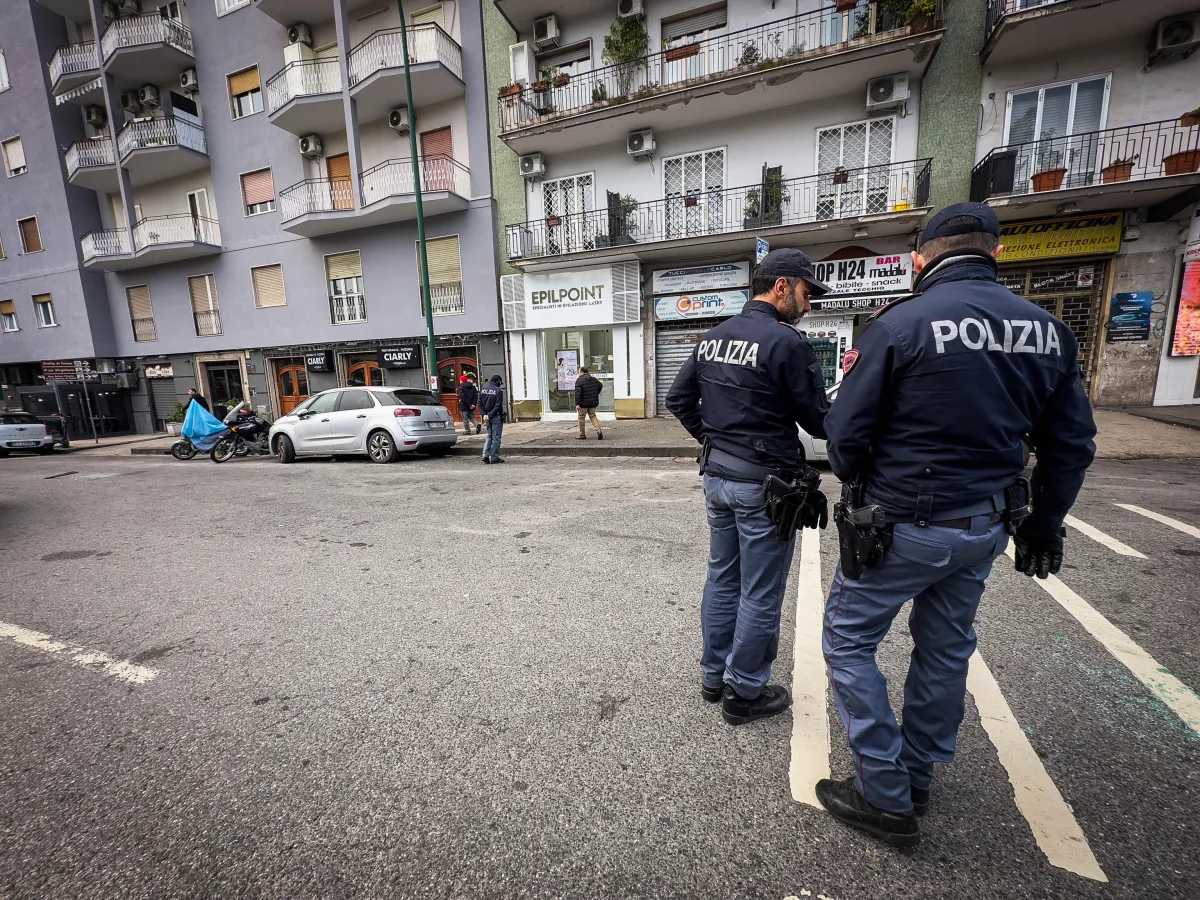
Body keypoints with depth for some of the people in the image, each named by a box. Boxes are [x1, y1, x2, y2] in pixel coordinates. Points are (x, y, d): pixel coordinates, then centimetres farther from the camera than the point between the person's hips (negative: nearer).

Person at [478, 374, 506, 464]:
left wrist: (484, 414, -1)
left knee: (489, 436, 17)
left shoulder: (483, 389, 8)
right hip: (496, 416, -6)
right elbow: (498, 406, -17)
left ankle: (485, 455, 8)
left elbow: (480, 404, 5)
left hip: (487, 415, 6)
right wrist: (490, 415, -14)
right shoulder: (498, 390, -11)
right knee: (496, 437, 2)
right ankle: (494, 457, 5)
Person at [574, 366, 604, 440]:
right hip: (593, 403, 6)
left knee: (581, 418, 8)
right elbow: (601, 386, 22)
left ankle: (582, 435, 13)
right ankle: (599, 431, -4)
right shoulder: (594, 379, 7)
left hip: (583, 403, -5)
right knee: (593, 416, 15)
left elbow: (578, 393, -20)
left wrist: (577, 404, -19)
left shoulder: (579, 380, -13)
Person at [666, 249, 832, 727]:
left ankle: (714, 676, 34)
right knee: (760, 593, 8)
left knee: (722, 578, 19)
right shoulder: (786, 341, -15)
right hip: (763, 483, -7)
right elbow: (818, 422, -11)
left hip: (717, 476, 8)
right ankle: (745, 693, 24)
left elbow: (679, 398, 12)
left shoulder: (713, 336, 9)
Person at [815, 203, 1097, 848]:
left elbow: (847, 432, -14)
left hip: (903, 524, -6)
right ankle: (918, 780, 39)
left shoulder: (901, 323, -14)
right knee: (946, 650, 20)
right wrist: (1043, 524, 20)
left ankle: (887, 800, 18)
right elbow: (1071, 445, 8)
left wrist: (857, 483, 7)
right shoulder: (1048, 330, 4)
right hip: (985, 529, 7)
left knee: (847, 642, 10)